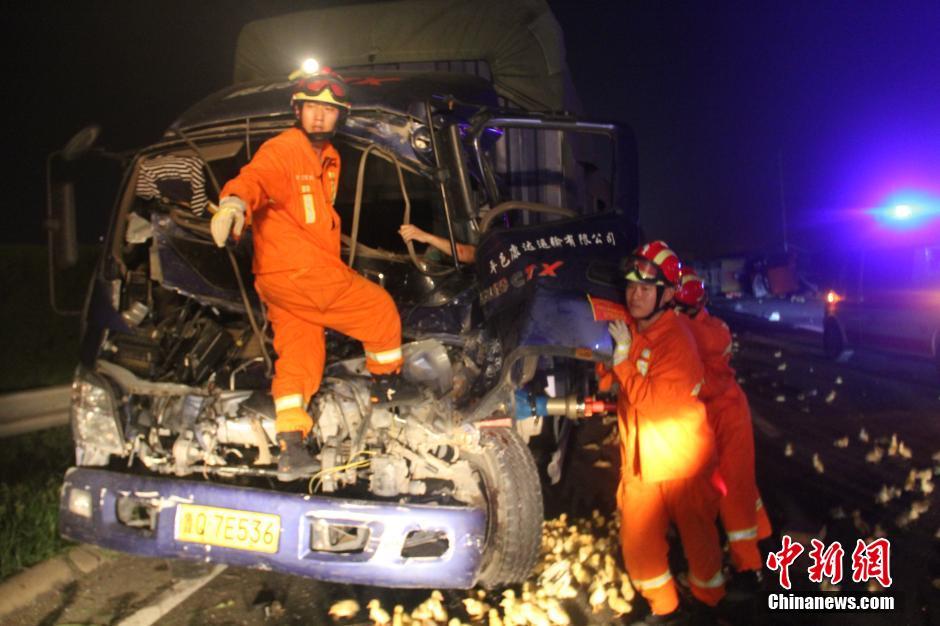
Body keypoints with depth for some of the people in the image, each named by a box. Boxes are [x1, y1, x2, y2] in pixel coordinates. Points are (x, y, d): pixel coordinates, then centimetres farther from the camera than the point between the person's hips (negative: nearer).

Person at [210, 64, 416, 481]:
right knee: (382, 309, 5)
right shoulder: (281, 151, -11)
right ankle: (387, 385, 25)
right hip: (299, 273, -9)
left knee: (298, 353, 5)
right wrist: (235, 201, -51)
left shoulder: (329, 159, 17)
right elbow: (255, 178, -32)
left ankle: (290, 447, 4)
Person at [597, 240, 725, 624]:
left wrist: (623, 355, -24)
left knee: (697, 536, 13)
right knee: (637, 542, 12)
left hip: (681, 460, -6)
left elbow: (651, 400, -27)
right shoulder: (628, 328, 1)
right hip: (638, 458, 6)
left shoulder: (676, 339, -21)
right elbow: (609, 383, 13)